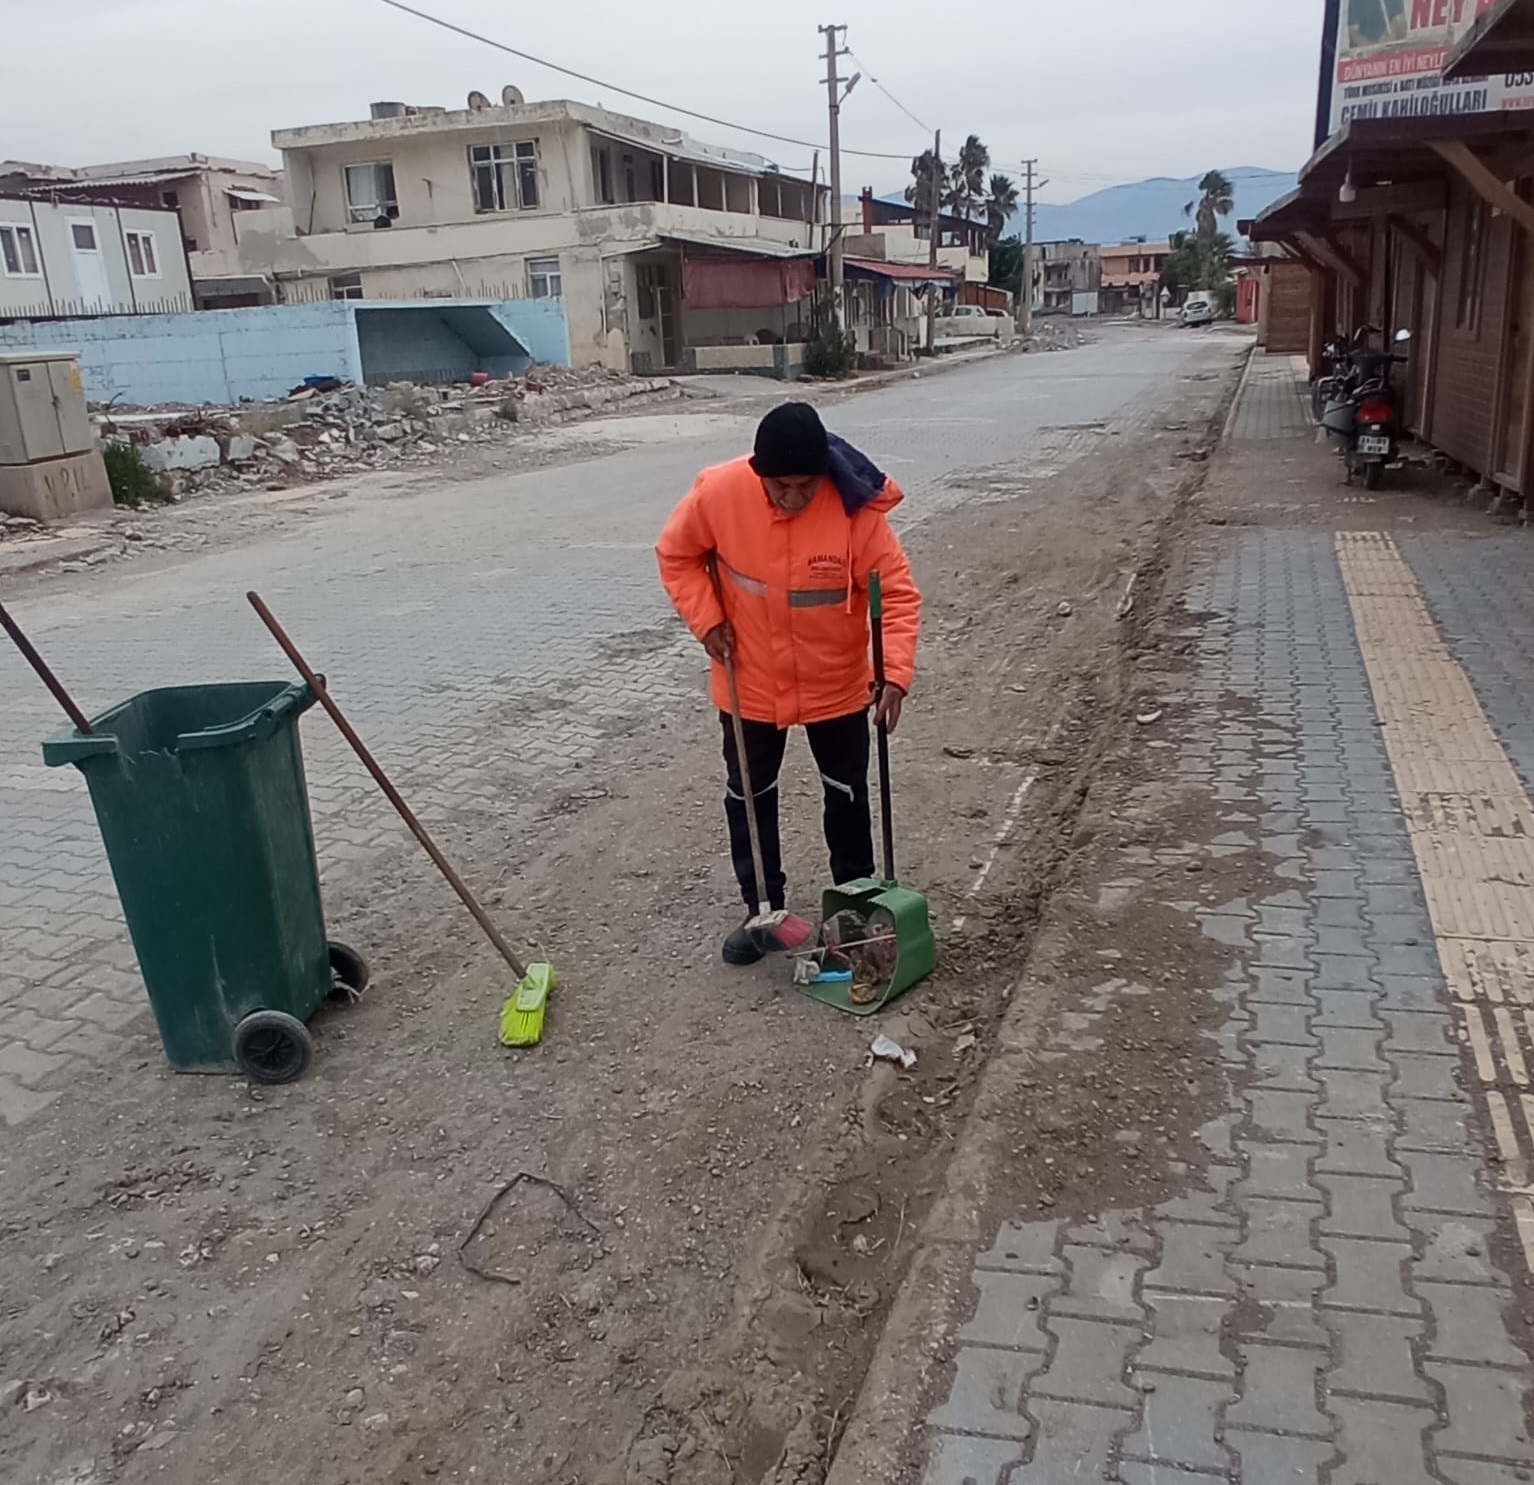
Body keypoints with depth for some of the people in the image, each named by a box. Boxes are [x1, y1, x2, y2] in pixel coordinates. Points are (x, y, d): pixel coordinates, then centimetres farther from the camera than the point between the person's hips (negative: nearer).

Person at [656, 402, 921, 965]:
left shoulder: (855, 507, -24)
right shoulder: (718, 492, -21)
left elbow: (897, 593, -19)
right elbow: (676, 554, -3)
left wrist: (896, 673, -32)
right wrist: (707, 620, -13)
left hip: (836, 684, -1)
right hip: (750, 685, 1)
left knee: (848, 794, 15)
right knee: (748, 798, 13)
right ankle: (763, 909, 31)